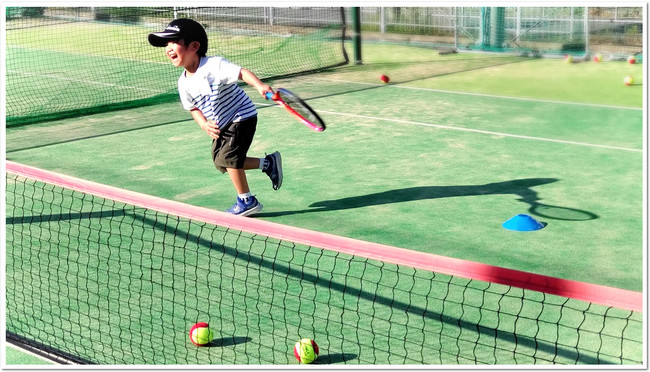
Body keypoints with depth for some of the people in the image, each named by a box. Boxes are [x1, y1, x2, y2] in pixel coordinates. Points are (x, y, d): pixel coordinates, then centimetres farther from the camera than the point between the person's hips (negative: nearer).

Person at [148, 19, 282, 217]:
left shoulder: (213, 65, -27)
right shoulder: (184, 83, -5)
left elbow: (242, 72, -36)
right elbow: (193, 108, 7)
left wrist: (260, 85, -54)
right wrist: (204, 125, -12)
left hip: (242, 117, -8)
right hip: (221, 125, 8)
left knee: (228, 157, -14)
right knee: (220, 161, 7)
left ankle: (247, 201, 4)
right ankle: (268, 162, 22)